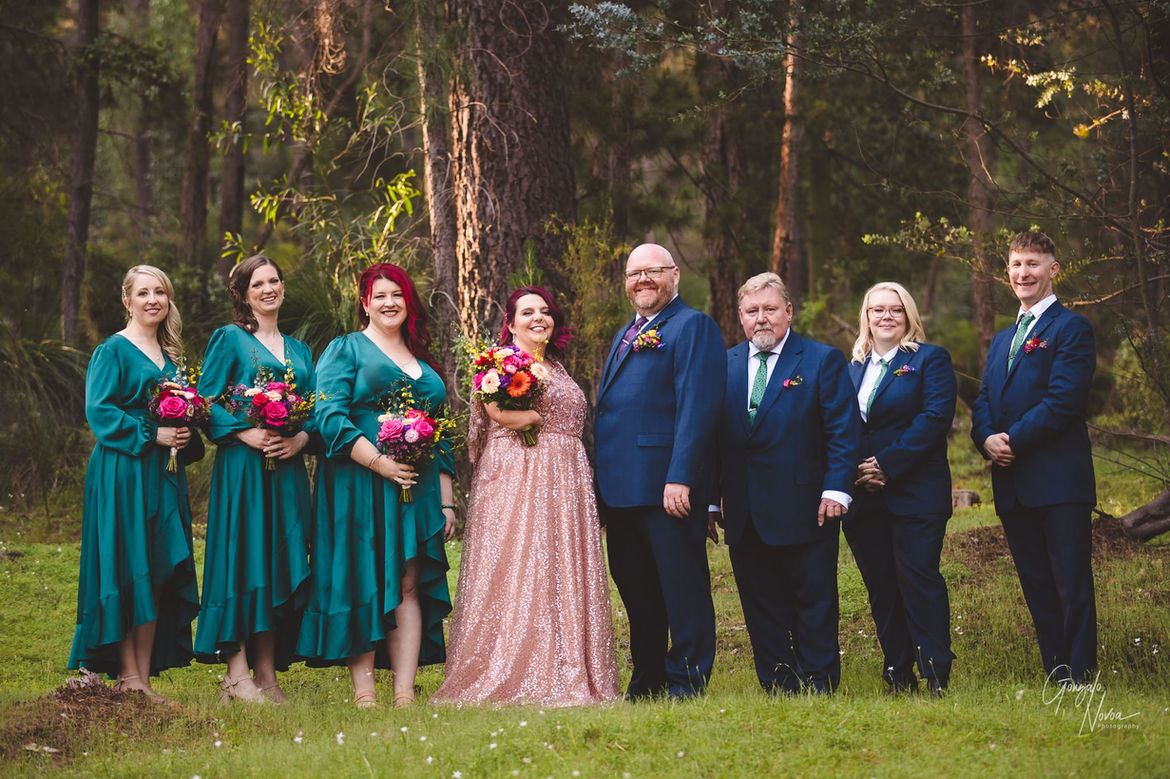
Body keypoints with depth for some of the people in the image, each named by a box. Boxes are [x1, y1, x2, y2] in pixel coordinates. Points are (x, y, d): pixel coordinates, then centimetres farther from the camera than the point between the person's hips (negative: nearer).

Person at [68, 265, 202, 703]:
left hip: (164, 475, 7)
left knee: (158, 576, 3)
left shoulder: (170, 354, 17)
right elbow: (99, 412, -11)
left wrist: (185, 436, 1)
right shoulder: (113, 351, -3)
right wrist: (152, 435, -17)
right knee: (127, 572, -8)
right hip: (122, 473, -7)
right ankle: (127, 676, -6)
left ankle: (145, 676, 6)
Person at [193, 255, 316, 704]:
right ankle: (237, 673, -8)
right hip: (242, 465, -5)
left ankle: (267, 671, 6)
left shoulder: (299, 350, 19)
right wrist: (245, 433, -18)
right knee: (242, 559, -8)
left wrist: (301, 438, -7)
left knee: (281, 562, 3)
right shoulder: (230, 339, 3)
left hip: (288, 468, 5)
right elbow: (206, 400, -4)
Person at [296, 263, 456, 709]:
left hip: (418, 488, 5)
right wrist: (379, 462, -19)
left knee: (409, 585, 0)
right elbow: (330, 416, -10)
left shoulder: (423, 362, 21)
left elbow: (441, 436, 22)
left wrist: (446, 501, 15)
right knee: (363, 582, -5)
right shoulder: (345, 350, 3)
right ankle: (362, 689, -3)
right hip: (361, 486, -5)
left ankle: (405, 692, -2)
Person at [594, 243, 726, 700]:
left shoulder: (692, 327, -5)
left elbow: (697, 406, -15)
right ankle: (647, 680, 20)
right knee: (635, 591, 12)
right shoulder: (625, 336, 23)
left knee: (682, 588, -2)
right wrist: (601, 482, 17)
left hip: (667, 486, -9)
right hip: (620, 487, 9)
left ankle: (686, 680, 3)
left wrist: (680, 477, -23)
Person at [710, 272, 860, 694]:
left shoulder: (823, 360, 2)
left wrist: (836, 489, -13)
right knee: (761, 608, 6)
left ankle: (817, 688, 8)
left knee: (814, 605, 2)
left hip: (806, 512, -4)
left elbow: (844, 429, -3)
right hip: (745, 517, 4)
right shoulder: (725, 364, 13)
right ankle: (778, 689, 12)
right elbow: (713, 434, 12)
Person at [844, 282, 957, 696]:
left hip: (915, 494, -5)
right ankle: (897, 674, 10)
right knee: (880, 587, 5)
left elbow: (935, 417, -10)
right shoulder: (852, 369, 19)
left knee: (919, 579, -9)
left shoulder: (929, 359, 2)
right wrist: (853, 471, -5)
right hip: (863, 496, 5)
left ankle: (936, 673, -5)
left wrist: (886, 464, -15)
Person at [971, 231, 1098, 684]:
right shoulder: (1001, 341, 23)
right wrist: (987, 439, -5)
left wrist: (1013, 440, -15)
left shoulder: (1071, 328, -3)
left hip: (1060, 481, -8)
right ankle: (1054, 679, 14)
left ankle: (1078, 682, -6)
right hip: (1012, 484, 8)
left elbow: (1063, 400, -14)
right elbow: (984, 403, 16)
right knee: (1037, 589, 9)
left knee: (1072, 587, -6)